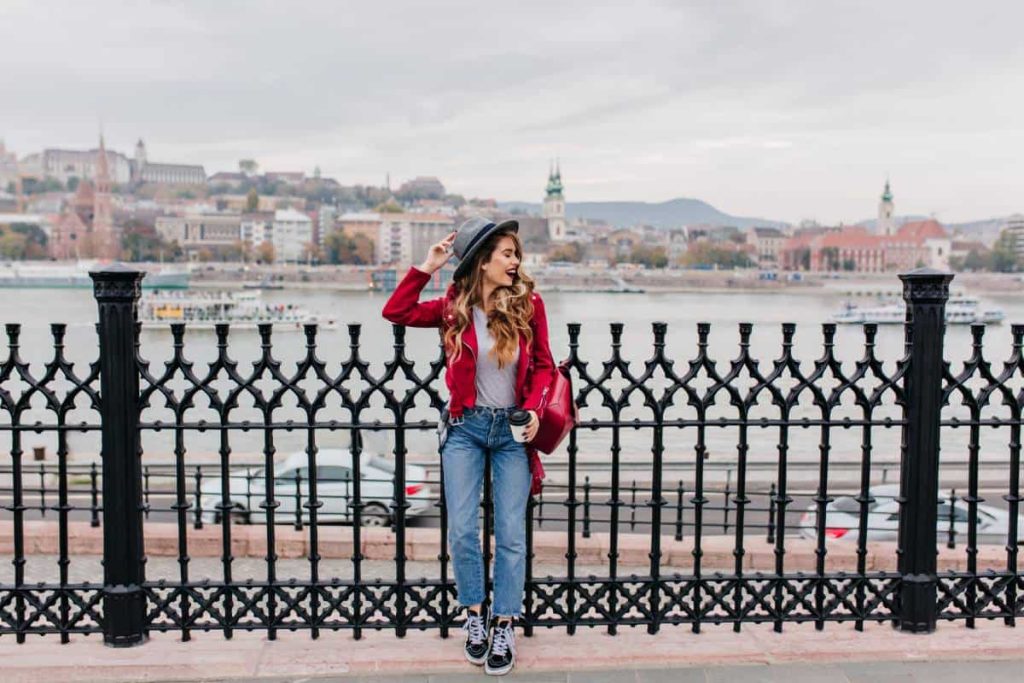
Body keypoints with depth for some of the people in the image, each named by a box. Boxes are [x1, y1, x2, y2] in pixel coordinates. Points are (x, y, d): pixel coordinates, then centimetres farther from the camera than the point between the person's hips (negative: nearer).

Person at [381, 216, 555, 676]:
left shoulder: (528, 304, -5)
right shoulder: (454, 307, -3)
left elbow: (543, 365, 2)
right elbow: (396, 312, -4)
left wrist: (534, 409, -13)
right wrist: (425, 268, -8)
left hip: (513, 430, 0)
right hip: (466, 428, 1)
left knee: (511, 534, 0)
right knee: (462, 530, -2)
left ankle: (505, 626, 14)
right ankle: (475, 616, 20)